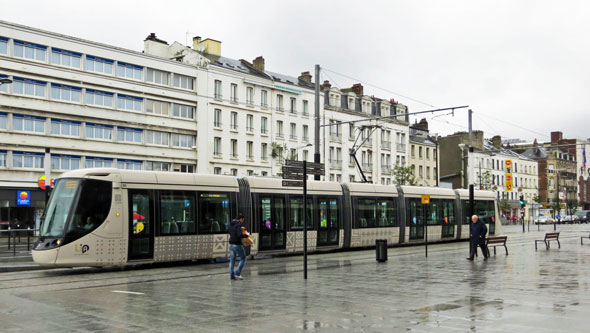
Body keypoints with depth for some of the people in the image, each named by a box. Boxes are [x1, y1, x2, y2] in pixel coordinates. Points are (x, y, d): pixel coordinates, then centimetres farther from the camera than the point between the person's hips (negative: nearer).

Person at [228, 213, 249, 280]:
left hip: (231, 244, 8)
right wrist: (246, 235, -11)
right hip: (237, 244, -8)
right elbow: (240, 235, -28)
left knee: (232, 260, 8)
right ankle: (237, 273, 1)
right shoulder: (238, 225, -16)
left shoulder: (231, 224, 10)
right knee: (243, 259, 7)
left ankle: (232, 275, 7)